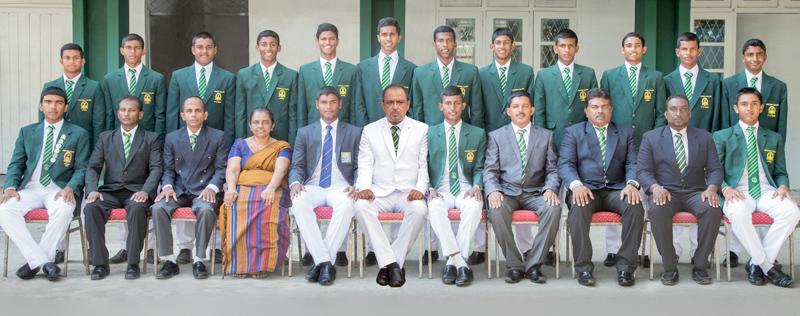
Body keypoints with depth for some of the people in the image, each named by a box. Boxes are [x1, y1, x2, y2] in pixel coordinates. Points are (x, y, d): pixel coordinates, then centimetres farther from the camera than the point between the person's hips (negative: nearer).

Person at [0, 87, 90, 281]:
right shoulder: (27, 132, 19)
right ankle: (43, 261, -26)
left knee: (63, 210, -37)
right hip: (30, 188, 3)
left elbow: (81, 168, 4)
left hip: (59, 189, -3)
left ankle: (34, 262, -22)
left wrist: (70, 188, -16)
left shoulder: (79, 134, 11)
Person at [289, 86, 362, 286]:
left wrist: (355, 187, -13)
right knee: (299, 202, -34)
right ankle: (324, 261, -32)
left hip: (340, 187, -1)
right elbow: (297, 166, 11)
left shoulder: (354, 133, 12)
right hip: (313, 187, 1)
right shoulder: (305, 133, 16)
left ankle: (321, 262, -30)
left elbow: (359, 167, 8)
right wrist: (295, 183, -13)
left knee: (347, 204, -37)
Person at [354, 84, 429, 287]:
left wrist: (420, 188, -12)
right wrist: (364, 187, -14)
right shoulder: (370, 130, 12)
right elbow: (365, 165, 6)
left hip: (409, 193, -1)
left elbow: (424, 165, 6)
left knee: (419, 209, -34)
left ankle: (388, 264, -23)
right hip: (380, 192, 1)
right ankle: (391, 263, -27)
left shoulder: (421, 130, 10)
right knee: (361, 206, -31)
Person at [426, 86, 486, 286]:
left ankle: (452, 262, -28)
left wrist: (476, 186, -10)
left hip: (465, 189, 0)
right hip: (440, 190, 0)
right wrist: (429, 188, -9)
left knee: (474, 207, -36)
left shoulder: (477, 134, 13)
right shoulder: (430, 133, 13)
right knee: (435, 208, -35)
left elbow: (479, 168, 11)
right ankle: (460, 262, -30)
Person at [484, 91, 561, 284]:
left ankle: (533, 264, -20)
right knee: (496, 210, -34)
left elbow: (552, 170, 9)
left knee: (554, 208, -31)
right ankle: (514, 265, -20)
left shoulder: (546, 136, 14)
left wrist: (550, 189, -12)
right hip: (507, 192, -1)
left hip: (535, 193, 1)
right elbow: (490, 170, 4)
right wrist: (493, 191, -16)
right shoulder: (496, 136, 12)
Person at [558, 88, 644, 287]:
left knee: (635, 206, -30)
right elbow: (565, 164, 1)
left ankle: (625, 266, -21)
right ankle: (583, 268, -25)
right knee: (578, 208, -35)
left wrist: (631, 184, -15)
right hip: (586, 189, -1)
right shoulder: (573, 132, 14)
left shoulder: (626, 133, 20)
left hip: (616, 190, 2)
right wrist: (576, 185, -20)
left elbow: (633, 164, 8)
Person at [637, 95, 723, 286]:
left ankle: (700, 266, -15)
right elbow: (643, 171, 1)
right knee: (657, 210, -36)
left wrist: (711, 188, -16)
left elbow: (715, 169, 7)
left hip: (695, 192, 1)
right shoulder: (651, 138, 9)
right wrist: (655, 187, -20)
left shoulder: (705, 138, 14)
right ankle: (669, 267, -19)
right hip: (665, 192, -1)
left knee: (713, 210, -32)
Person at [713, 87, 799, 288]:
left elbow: (780, 172, 21)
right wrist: (725, 188, -16)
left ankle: (756, 263, -17)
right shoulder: (722, 137, 12)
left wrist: (783, 186, -3)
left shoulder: (774, 138, 22)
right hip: (738, 192, -3)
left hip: (766, 192, 3)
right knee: (738, 212, -39)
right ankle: (768, 266, -22)